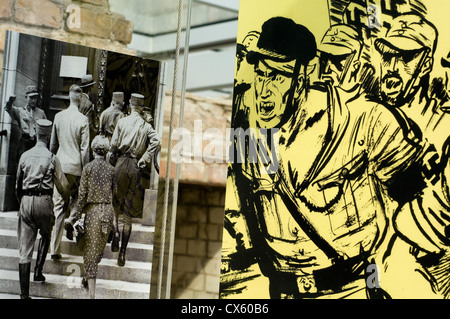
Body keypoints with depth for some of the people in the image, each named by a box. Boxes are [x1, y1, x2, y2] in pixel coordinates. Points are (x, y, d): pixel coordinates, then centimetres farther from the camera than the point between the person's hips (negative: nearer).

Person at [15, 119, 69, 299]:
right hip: (44, 201, -2)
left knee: (25, 246, 2)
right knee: (45, 235, 27)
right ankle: (38, 271, 16)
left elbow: (18, 184, 13)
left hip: (25, 201, 2)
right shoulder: (52, 158, -5)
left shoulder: (25, 156, 4)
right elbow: (63, 186, 1)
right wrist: (65, 193, 24)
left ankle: (24, 292, 1)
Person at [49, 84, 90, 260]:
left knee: (58, 206, 5)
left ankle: (55, 248, 3)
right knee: (77, 196, 21)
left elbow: (53, 143, 12)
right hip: (75, 166, -3)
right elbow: (85, 148, -10)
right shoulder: (83, 120, -10)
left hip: (60, 165, 3)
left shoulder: (59, 116, 4)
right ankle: (71, 220, -8)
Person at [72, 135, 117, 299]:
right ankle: (88, 277, 35)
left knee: (90, 250, 0)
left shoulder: (88, 167, -7)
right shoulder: (111, 169, 3)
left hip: (93, 210, -3)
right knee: (99, 248, 18)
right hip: (108, 211, 4)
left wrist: (77, 217, -5)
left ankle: (92, 293, -2)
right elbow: (114, 192, 8)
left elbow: (82, 194, -8)